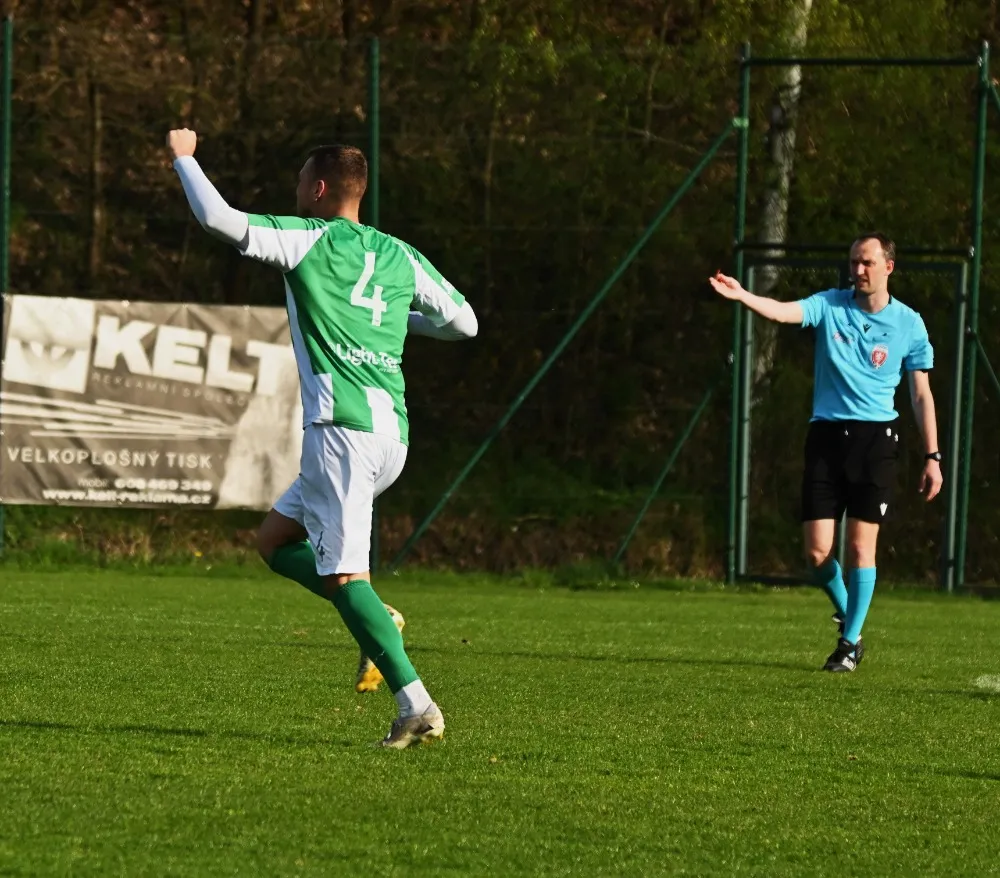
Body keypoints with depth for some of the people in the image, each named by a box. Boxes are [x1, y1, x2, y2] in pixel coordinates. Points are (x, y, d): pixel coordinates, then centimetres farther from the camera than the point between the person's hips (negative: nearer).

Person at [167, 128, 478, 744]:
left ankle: (417, 706, -16)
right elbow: (464, 321, 23)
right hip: (393, 432, 7)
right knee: (275, 542, 20)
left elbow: (219, 218, -9)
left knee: (343, 575, -8)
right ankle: (377, 622, 1)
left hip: (341, 427, -7)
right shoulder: (401, 256, 15)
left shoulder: (307, 239, -1)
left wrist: (184, 158, 9)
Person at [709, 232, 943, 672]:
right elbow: (784, 311, -15)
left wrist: (932, 457, 3)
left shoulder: (908, 323, 3)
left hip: (876, 438, -1)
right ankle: (845, 612, 25)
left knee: (860, 546, -5)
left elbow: (921, 394, 7)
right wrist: (742, 296, -35)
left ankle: (850, 642, 8)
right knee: (817, 550, -3)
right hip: (826, 435, 1)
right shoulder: (830, 306, 4)